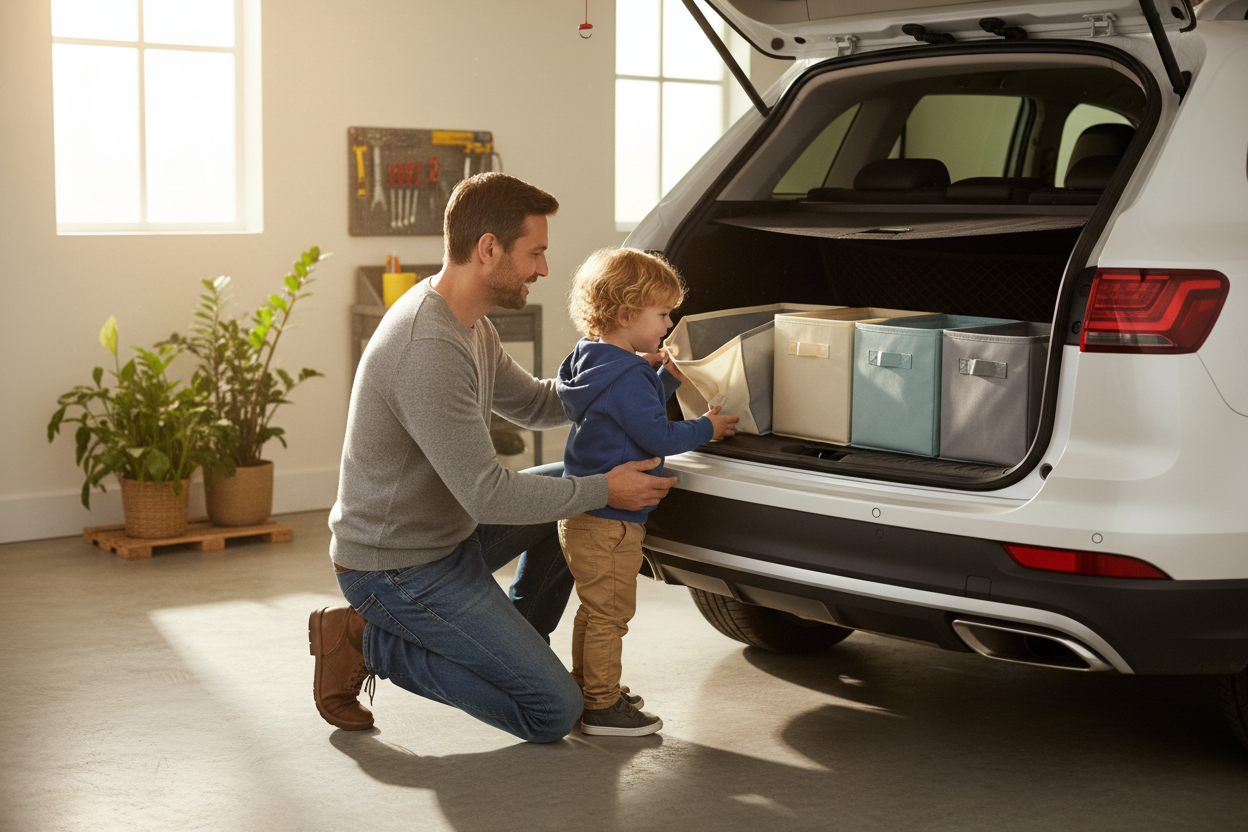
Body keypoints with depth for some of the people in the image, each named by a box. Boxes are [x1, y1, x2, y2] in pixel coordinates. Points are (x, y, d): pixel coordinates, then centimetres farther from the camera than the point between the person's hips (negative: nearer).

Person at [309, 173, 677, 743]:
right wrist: (603, 490, -17)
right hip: (398, 569, -10)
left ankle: (516, 646, 21)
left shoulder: (468, 323, 4)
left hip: (448, 532, 10)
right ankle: (369, 643, -2)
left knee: (573, 492, 18)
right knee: (555, 712, -9)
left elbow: (534, 405, 19)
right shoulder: (428, 349, -29)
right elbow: (486, 494, -27)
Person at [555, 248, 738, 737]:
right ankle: (602, 708, 3)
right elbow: (658, 437, -18)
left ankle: (586, 690, 30)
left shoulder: (595, 362, 11)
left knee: (595, 609, 20)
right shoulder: (626, 378, -21)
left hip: (583, 515, 11)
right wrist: (707, 429, -3)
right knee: (610, 613, -3)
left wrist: (665, 379, 10)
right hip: (609, 523, -11)